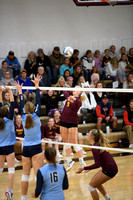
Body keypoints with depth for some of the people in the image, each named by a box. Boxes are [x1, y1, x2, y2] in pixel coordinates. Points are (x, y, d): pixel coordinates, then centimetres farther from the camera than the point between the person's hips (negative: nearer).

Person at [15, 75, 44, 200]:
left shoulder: (24, 117, 1)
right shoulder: (36, 116, -7)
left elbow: (22, 105, 16)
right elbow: (38, 102, -2)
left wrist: (20, 91, 26)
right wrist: (36, 86, 5)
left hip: (25, 148, 4)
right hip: (36, 148, -4)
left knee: (25, 174, 8)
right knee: (38, 174, -7)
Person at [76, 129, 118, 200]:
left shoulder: (95, 148, -17)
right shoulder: (99, 144, 11)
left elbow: (97, 164, -22)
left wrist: (84, 168, -22)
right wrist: (90, 168, 18)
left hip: (109, 170, -10)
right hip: (112, 167, 10)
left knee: (91, 186, -2)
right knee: (96, 182, 26)